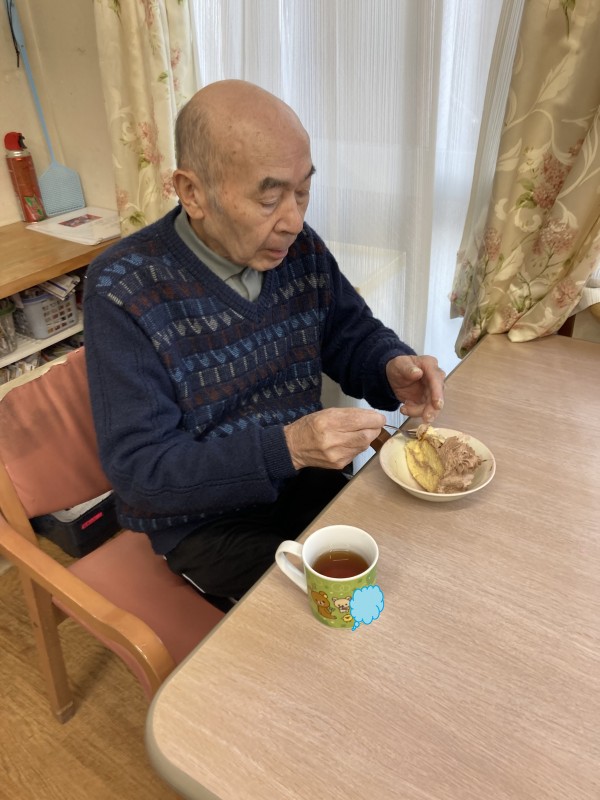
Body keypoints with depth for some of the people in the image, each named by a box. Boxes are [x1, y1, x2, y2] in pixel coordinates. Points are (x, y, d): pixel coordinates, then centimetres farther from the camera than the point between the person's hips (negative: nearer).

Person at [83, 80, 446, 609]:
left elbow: (353, 336, 7)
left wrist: (393, 368, -17)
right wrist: (288, 447, -35)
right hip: (201, 519, -4)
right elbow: (138, 468, -22)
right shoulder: (122, 291, -22)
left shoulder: (298, 248, -7)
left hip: (302, 477, 5)